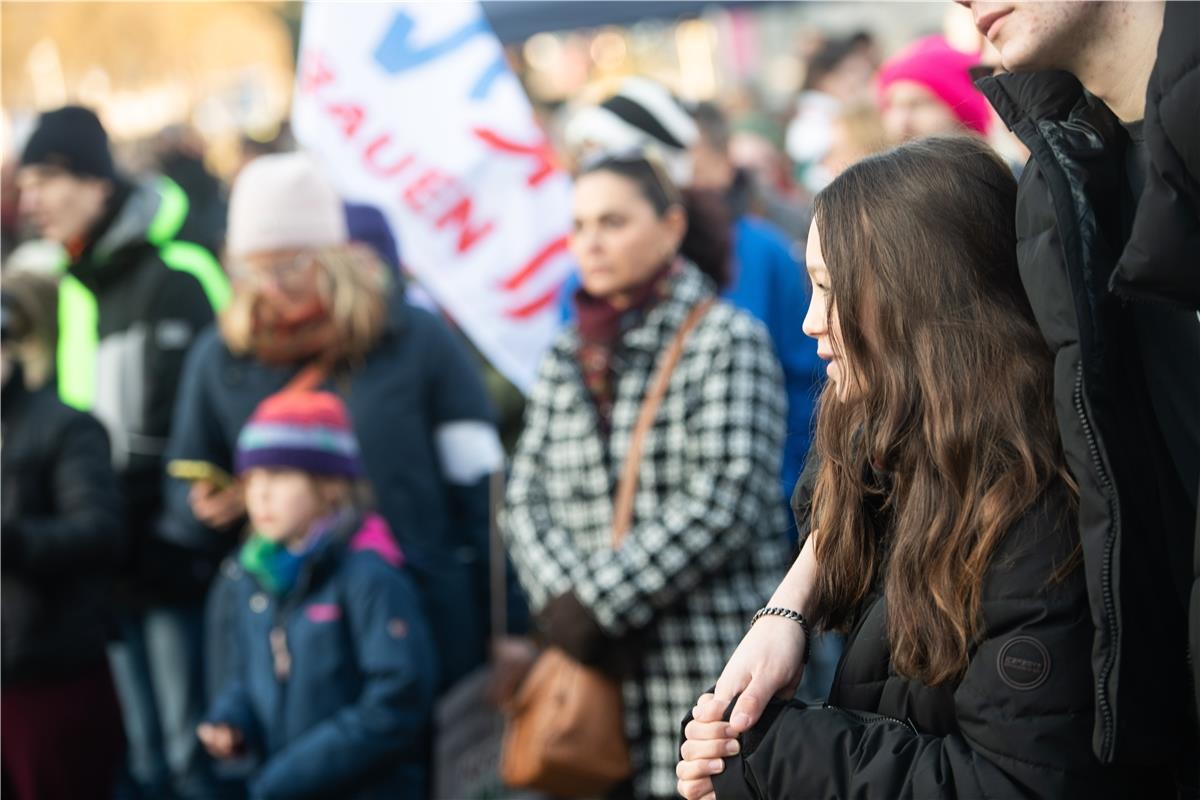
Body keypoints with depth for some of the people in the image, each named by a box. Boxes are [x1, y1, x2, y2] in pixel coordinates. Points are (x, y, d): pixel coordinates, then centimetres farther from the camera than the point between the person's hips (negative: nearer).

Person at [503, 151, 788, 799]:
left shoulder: (726, 340, -2)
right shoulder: (566, 356, 16)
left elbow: (724, 503, -12)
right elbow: (526, 494, 11)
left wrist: (601, 603, -13)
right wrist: (560, 600, -8)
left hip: (706, 672, -5)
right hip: (597, 672, 5)